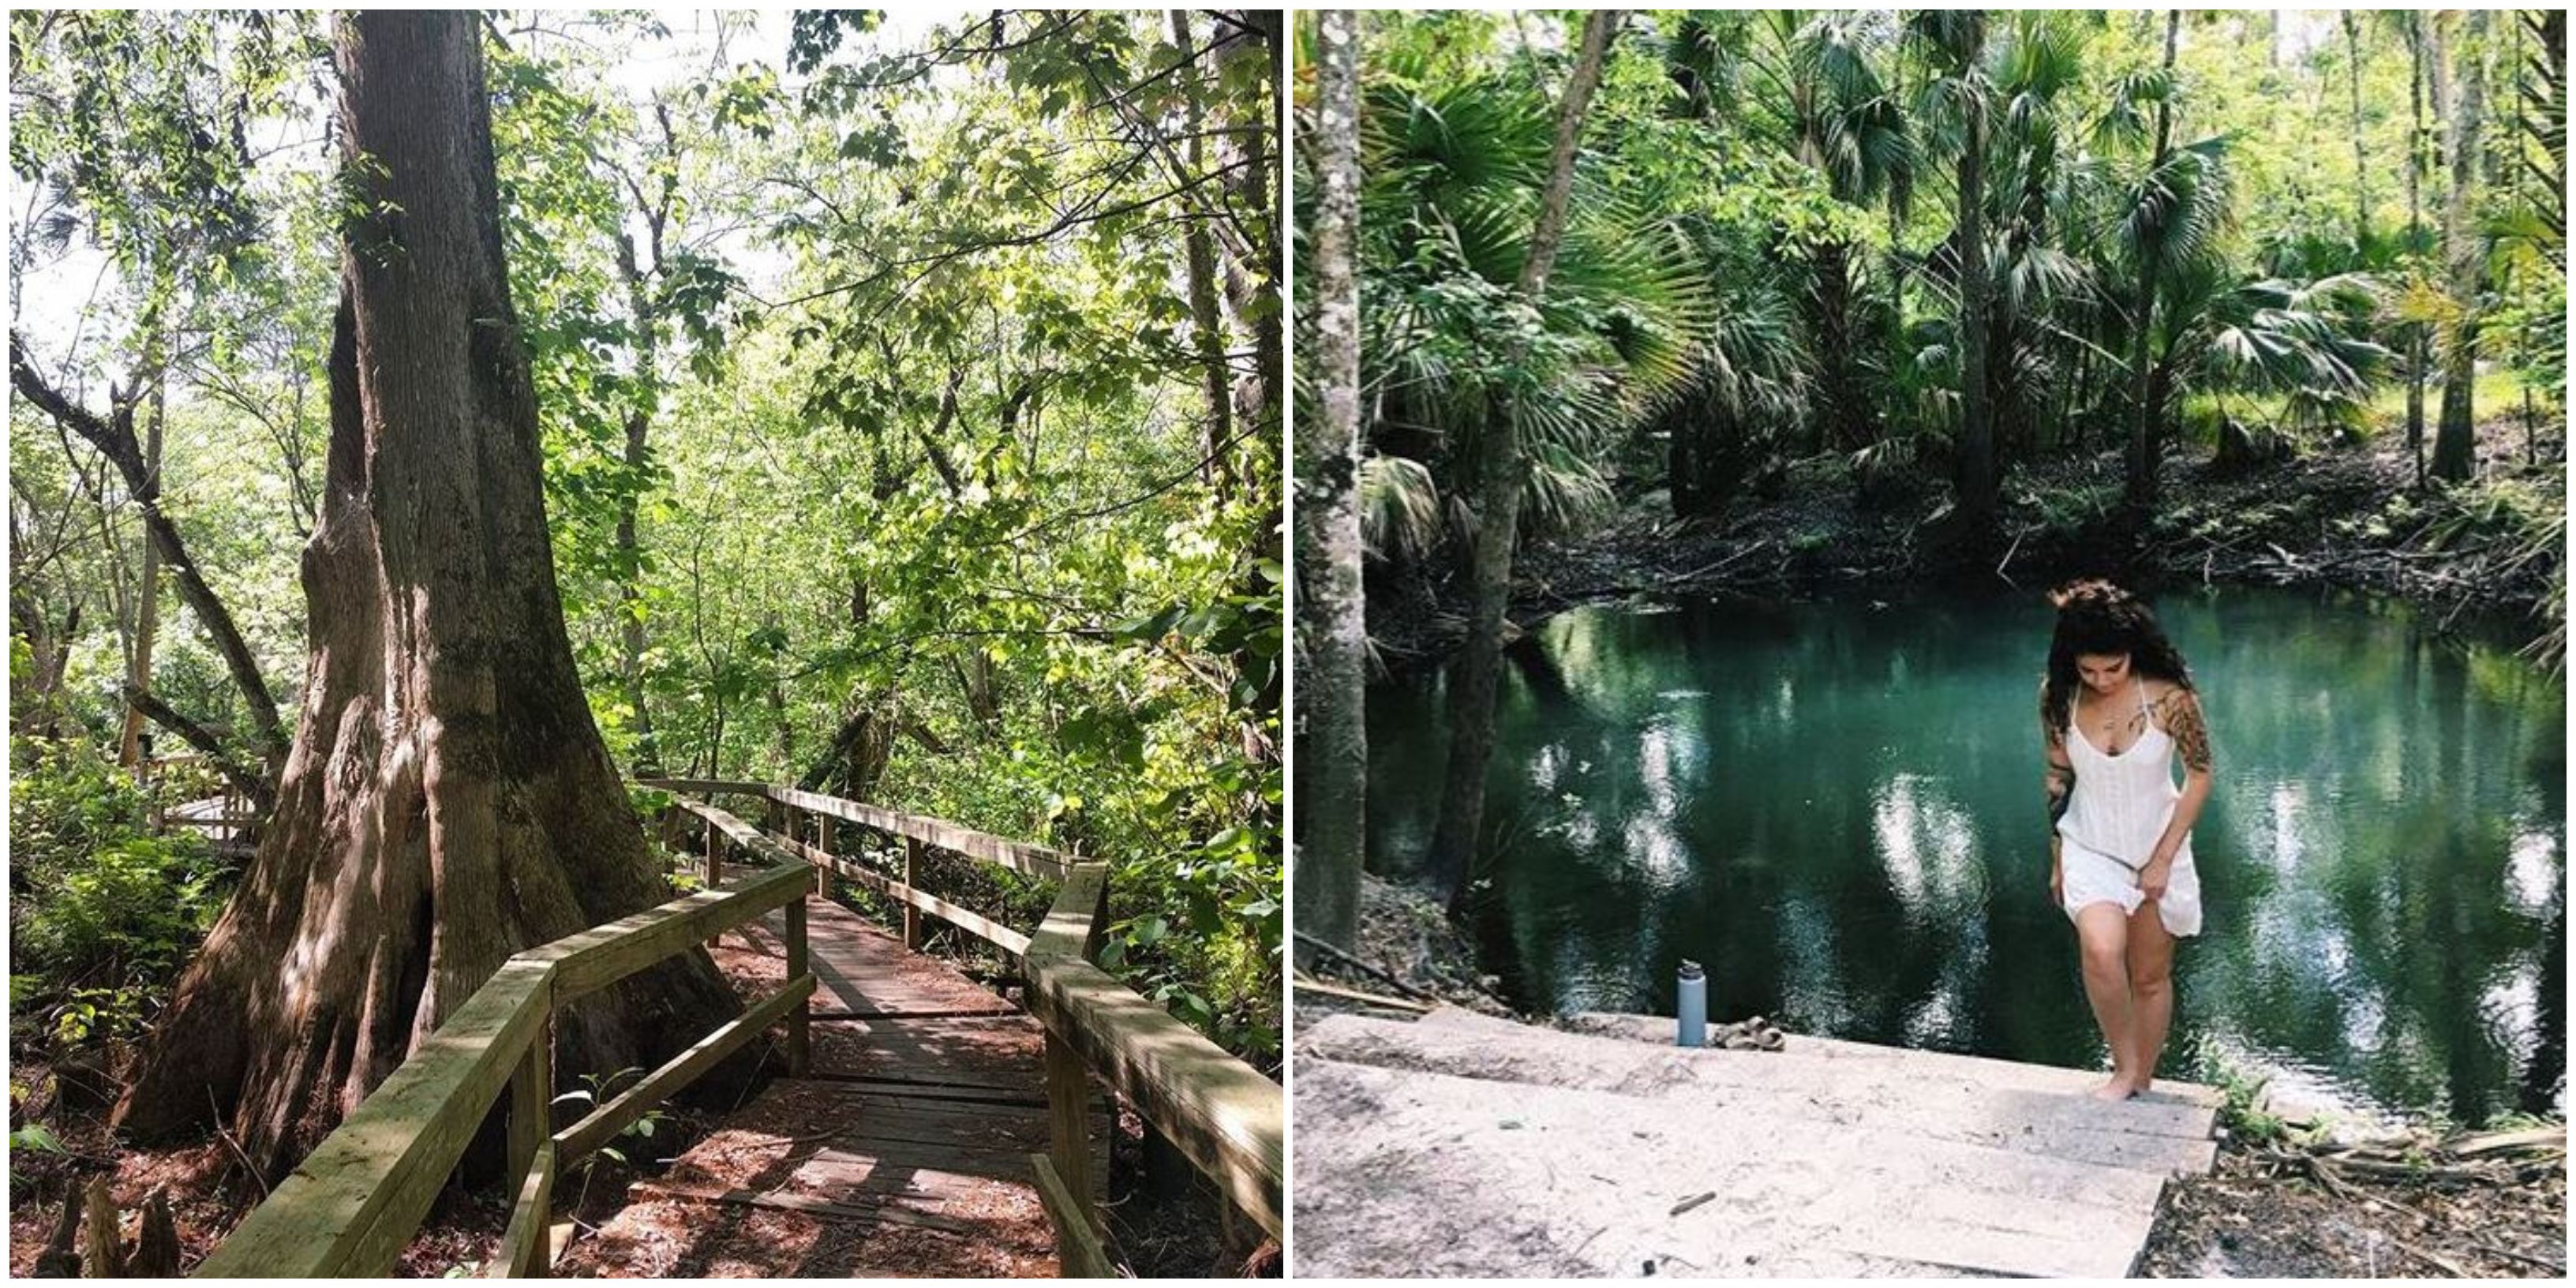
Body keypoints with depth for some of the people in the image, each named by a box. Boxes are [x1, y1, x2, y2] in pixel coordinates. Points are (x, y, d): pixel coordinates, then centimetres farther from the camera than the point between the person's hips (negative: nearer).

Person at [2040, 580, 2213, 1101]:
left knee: (2151, 978, 10)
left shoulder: (2168, 696, -19)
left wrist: (2163, 859, -10)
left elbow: (2199, 776, -8)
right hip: (2090, 848, 0)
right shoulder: (2059, 697, -12)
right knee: (2101, 951, -25)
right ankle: (2124, 1069, -6)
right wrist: (2057, 859, 7)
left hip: (2157, 849, 0)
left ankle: (2143, 1084, 29)